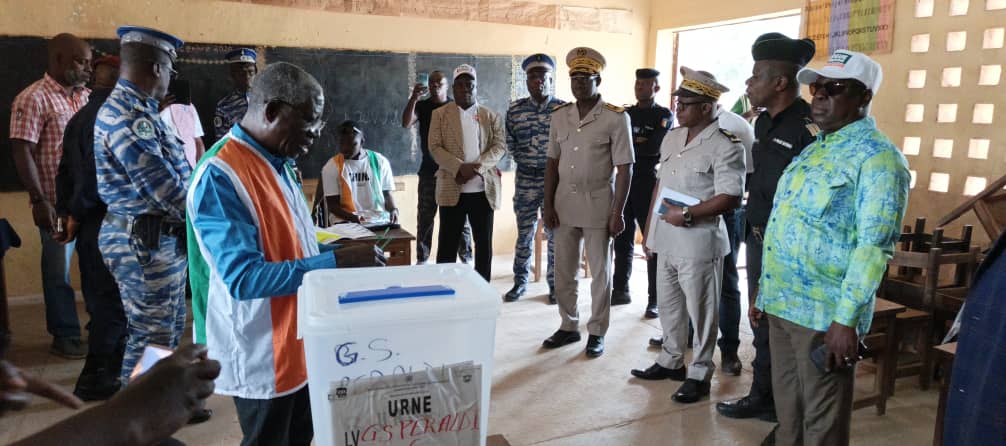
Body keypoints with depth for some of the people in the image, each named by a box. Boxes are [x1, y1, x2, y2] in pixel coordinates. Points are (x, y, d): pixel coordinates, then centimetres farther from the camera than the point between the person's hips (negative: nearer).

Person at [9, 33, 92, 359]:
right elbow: (22, 152, -13)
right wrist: (39, 201, -18)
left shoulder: (87, 96, 10)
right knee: (59, 271, 7)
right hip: (58, 202, -6)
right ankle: (65, 337, 20)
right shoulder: (33, 99, -9)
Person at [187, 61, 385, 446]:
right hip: (262, 356, -8)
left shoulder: (278, 162, 6)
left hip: (297, 342, 8)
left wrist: (340, 253, 1)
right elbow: (244, 278, -30)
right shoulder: (219, 177, -23)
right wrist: (336, 263, -30)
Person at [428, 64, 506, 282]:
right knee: (447, 244, 3)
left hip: (483, 189, 2)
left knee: (484, 243, 8)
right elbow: (435, 147, -2)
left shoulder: (491, 116, 10)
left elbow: (500, 146, 0)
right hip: (451, 189, -1)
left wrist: (477, 167, -15)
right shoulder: (440, 114, 6)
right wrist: (460, 167, -17)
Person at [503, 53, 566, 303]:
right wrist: (527, 161, 6)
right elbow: (510, 145, 11)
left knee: (555, 235, 6)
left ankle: (554, 285, 18)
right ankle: (520, 282, 22)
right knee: (524, 234, 9)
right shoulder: (515, 110, 3)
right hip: (526, 181, 2)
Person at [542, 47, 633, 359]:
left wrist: (617, 213, -12)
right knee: (563, 273, 11)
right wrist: (548, 204, 3)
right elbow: (553, 163, 9)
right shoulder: (559, 116, 6)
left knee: (600, 273, 8)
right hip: (564, 204, 4)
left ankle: (597, 332, 22)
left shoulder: (616, 117, -8)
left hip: (598, 205, -4)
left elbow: (624, 169, -9)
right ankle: (569, 327, 28)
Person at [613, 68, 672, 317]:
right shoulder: (625, 114, 14)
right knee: (622, 240, 9)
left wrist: (628, 145, -6)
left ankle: (655, 300, 9)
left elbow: (654, 147, -16)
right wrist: (638, 144, -11)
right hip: (624, 181, 5)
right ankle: (620, 290, 22)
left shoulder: (665, 116, -1)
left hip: (649, 184, -4)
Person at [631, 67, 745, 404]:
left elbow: (730, 198, -19)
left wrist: (687, 214, -21)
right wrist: (650, 229, 16)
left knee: (700, 311, 6)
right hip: (666, 240, 8)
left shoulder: (725, 146, -13)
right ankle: (671, 361, 36)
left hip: (698, 242, -8)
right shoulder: (672, 138, 11)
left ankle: (699, 374, 21)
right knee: (668, 306, 19)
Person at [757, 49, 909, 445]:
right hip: (782, 303, 8)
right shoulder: (814, 148, 14)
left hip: (824, 313, -8)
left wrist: (846, 319, -23)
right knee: (787, 410, 19)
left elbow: (874, 246, -19)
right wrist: (765, 289, 17)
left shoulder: (877, 156, -12)